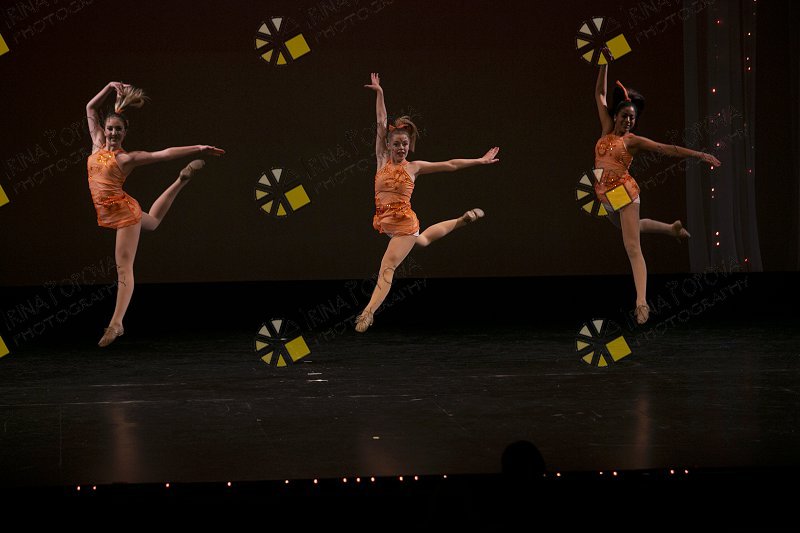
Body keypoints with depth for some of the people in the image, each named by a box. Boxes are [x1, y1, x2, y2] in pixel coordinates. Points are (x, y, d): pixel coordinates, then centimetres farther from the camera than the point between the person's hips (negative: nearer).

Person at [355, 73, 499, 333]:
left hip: (404, 223, -5)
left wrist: (479, 161, 4)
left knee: (387, 269, -15)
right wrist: (379, 94, -5)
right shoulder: (383, 160, 1)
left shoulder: (414, 167, -4)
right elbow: (381, 124, -3)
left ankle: (367, 313, -24)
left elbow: (450, 164, 3)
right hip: (387, 224, 5)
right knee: (422, 241, 32)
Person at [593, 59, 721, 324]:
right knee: (631, 227, 30)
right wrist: (604, 63, 7)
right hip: (606, 195, 7)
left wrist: (699, 155, -10)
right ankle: (671, 228, 54)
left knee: (632, 247, -14)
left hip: (623, 192, -7)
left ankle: (641, 302, -21)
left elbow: (668, 149, -5)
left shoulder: (633, 140, -3)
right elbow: (600, 93, 11)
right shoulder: (607, 130, 8)